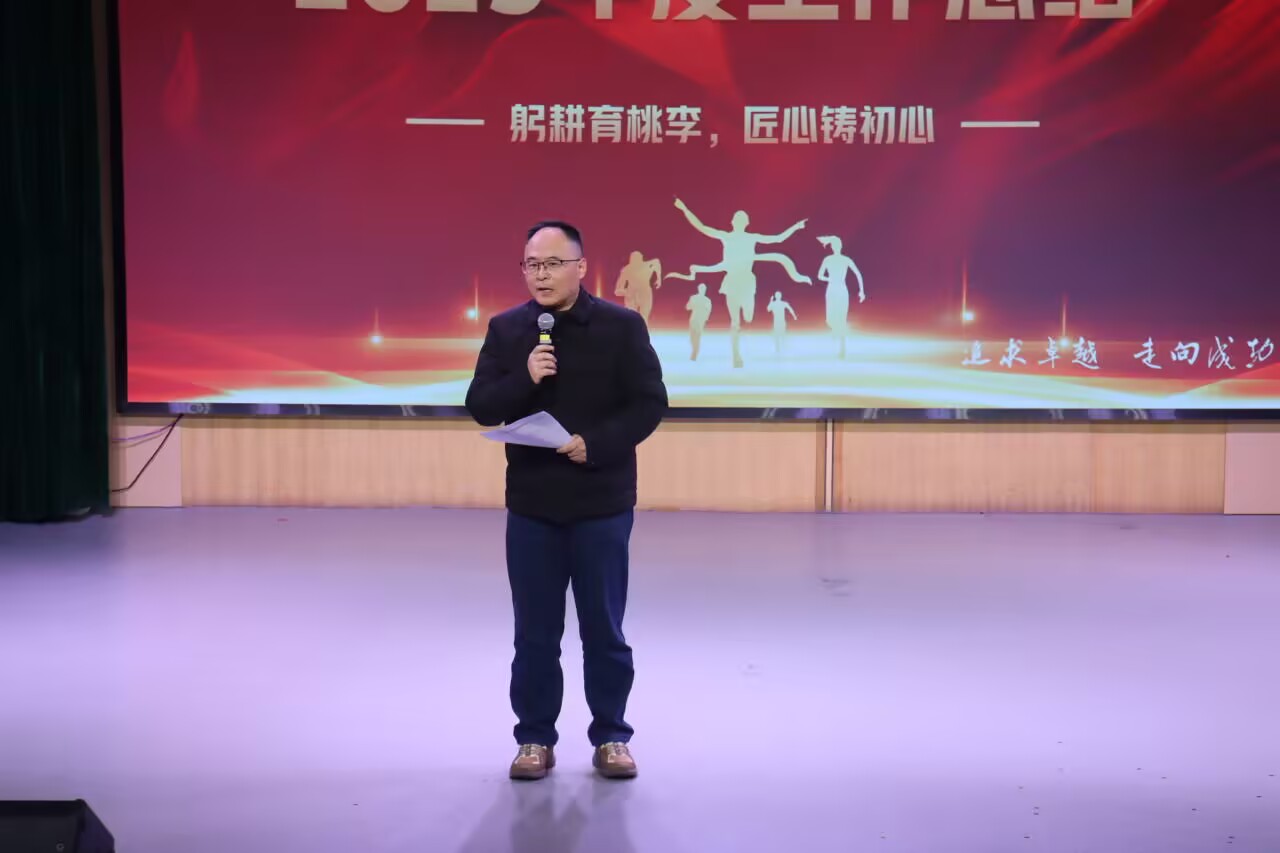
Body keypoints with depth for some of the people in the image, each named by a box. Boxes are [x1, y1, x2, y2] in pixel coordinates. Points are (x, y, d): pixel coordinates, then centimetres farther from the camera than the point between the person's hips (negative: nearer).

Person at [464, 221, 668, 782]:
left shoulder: (622, 326, -5)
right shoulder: (506, 329, 2)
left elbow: (649, 404, -7)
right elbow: (480, 406, -1)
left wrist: (595, 444, -20)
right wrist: (524, 379, -19)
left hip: (602, 503, -2)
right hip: (531, 504, 2)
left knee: (604, 628, 7)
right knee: (535, 631, 8)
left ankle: (611, 737, 20)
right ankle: (535, 738, 20)